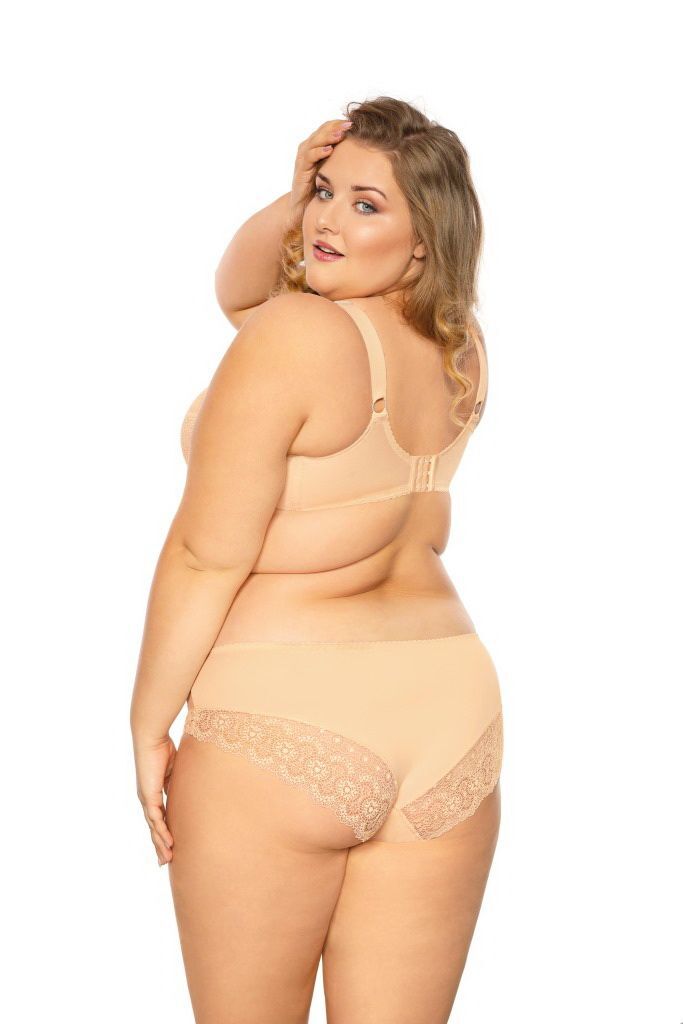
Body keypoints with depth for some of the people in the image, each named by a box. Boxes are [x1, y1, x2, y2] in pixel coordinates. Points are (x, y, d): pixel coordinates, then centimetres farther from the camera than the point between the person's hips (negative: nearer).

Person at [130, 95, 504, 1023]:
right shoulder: (460, 355, 8)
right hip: (453, 712, 7)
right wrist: (297, 196, 3)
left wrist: (148, 726, -3)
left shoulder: (291, 335, -13)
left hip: (283, 722, -6)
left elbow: (206, 556, -13)